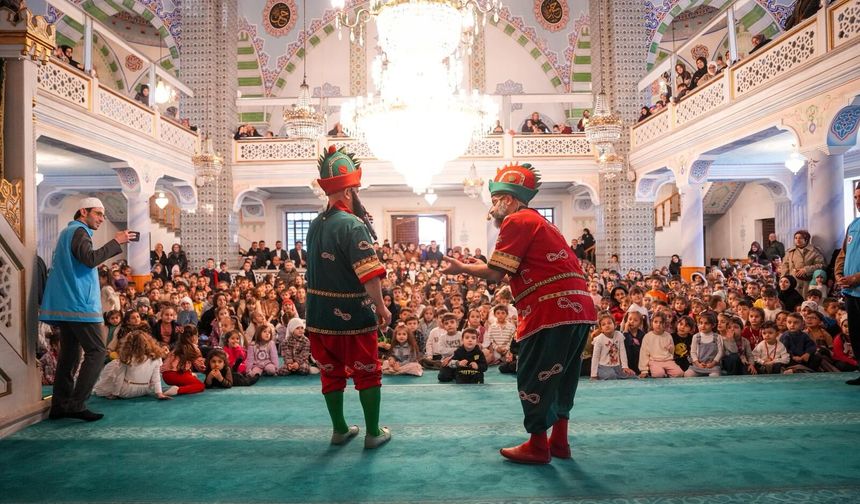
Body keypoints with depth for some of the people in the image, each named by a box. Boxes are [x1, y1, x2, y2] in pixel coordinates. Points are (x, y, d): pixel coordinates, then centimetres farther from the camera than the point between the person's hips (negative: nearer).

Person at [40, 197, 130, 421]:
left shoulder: (68, 232, 23)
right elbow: (90, 259, -24)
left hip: (65, 305, 10)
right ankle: (76, 404, -10)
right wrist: (116, 242, -19)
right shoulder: (78, 231, -8)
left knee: (69, 354, 10)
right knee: (96, 352, -9)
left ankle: (60, 406, 12)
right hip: (79, 304, -10)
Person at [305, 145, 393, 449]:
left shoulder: (315, 225, 8)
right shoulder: (352, 225, -19)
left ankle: (340, 430, 28)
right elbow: (370, 275, -23)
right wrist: (382, 308, -15)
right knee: (368, 375, 8)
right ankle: (374, 433, 17)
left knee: (331, 373, 16)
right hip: (352, 317, -7)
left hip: (320, 316, 7)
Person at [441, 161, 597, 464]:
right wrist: (475, 266, 20)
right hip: (579, 308, 10)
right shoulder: (538, 221, 24)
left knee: (532, 379, 3)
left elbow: (495, 274, -10)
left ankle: (537, 447, 13)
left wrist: (460, 268, 6)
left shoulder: (516, 221, -6)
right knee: (560, 378, 18)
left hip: (551, 310, -10)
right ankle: (559, 442, 28)